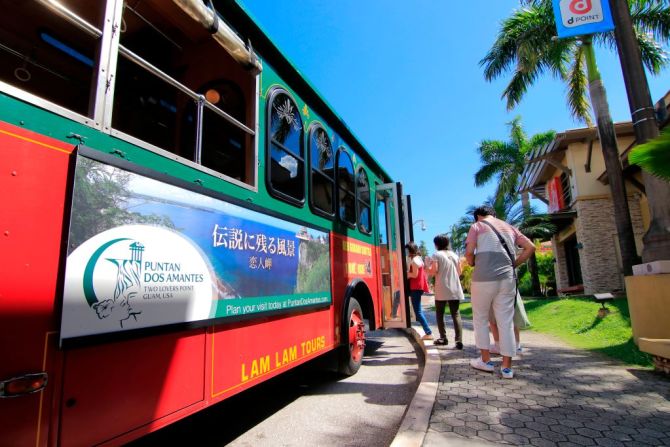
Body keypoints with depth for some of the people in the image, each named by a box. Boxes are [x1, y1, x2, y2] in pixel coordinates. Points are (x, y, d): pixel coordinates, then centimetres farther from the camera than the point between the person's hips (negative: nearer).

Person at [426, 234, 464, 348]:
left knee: (440, 314, 11)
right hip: (455, 290, 4)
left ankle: (443, 338, 14)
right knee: (456, 314, 4)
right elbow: (459, 272, 14)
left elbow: (433, 271, -11)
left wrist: (428, 267, 8)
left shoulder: (436, 255, -5)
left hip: (442, 290, -4)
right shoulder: (455, 255, 10)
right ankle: (459, 340, -5)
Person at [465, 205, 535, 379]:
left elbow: (469, 252, -7)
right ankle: (507, 366, 12)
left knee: (480, 318, 12)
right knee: (506, 321, 8)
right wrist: (514, 264, 15)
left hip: (484, 277, -4)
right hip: (507, 278, 4)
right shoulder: (509, 227, 19)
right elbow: (530, 247, 13)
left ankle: (486, 360, 16)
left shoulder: (477, 226, 5)